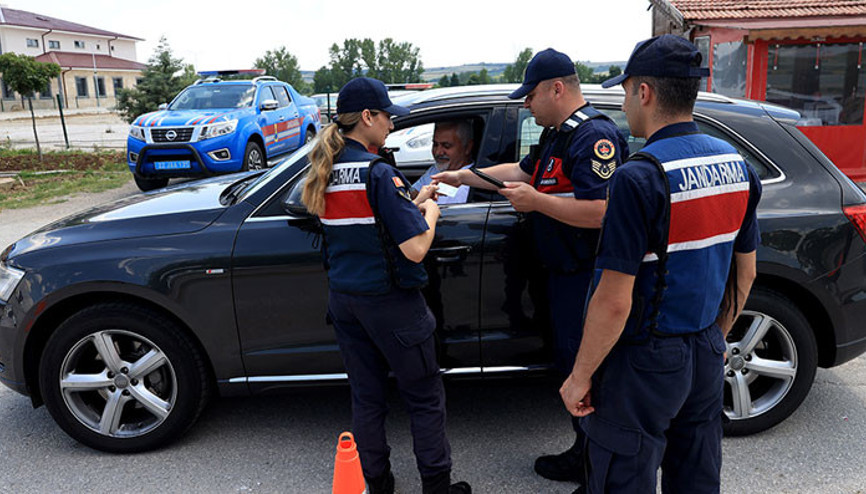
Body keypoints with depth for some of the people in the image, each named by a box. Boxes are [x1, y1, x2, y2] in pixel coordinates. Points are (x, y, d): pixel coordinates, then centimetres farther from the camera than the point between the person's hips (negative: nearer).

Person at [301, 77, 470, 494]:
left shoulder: (325, 172, 4)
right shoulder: (379, 172, -19)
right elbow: (415, 249, -22)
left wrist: (413, 202, 14)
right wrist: (430, 213, -3)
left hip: (343, 299, 7)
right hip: (390, 302, -7)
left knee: (366, 397, 18)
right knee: (425, 399, 10)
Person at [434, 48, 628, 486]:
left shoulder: (594, 135, -20)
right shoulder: (558, 133, 14)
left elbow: (602, 212, -29)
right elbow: (523, 170, 26)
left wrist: (536, 201, -24)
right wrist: (466, 176, 23)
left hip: (585, 277, -10)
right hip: (564, 270, 10)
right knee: (572, 363, 18)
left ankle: (589, 464, 19)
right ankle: (586, 448, 33)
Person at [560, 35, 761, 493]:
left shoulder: (639, 177, -23)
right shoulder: (737, 165, 2)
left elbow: (614, 301, -23)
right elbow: (745, 272, 11)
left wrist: (580, 376, -12)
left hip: (644, 363, -8)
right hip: (706, 356, 8)